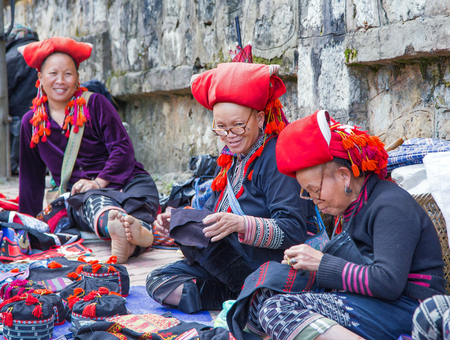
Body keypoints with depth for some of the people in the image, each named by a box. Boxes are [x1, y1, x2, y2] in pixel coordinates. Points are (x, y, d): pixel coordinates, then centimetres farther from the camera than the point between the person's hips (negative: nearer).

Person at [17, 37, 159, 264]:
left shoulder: (95, 104, 4)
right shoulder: (32, 122, 12)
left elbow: (123, 149, -2)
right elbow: (30, 176, 23)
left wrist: (99, 181, -15)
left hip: (126, 180, 1)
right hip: (81, 194, 0)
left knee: (138, 205, -37)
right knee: (94, 202, -39)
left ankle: (140, 228, -72)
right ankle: (113, 226, -73)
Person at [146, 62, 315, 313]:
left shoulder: (277, 157, -16)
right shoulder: (230, 157, 12)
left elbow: (294, 230, -24)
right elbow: (211, 215, 15)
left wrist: (241, 224, -38)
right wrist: (179, 221, -5)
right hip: (228, 263, 9)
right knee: (158, 282, -4)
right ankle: (241, 299, -14)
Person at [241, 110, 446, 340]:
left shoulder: (391, 207, -11)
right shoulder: (357, 207, 19)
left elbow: (388, 283, -22)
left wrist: (323, 263, -13)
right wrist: (307, 262, -1)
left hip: (400, 310, -9)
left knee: (274, 309, -25)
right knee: (259, 300, -4)